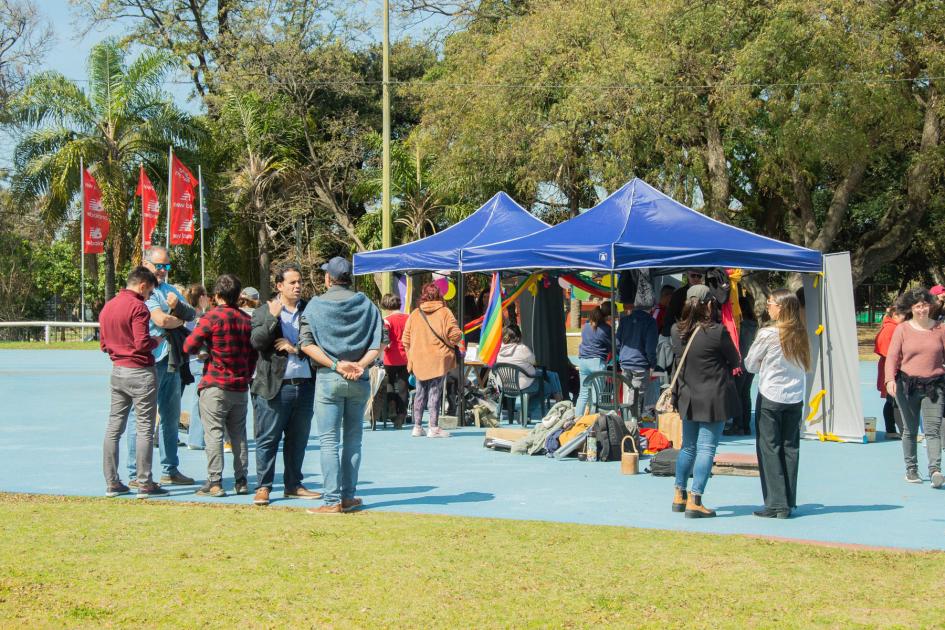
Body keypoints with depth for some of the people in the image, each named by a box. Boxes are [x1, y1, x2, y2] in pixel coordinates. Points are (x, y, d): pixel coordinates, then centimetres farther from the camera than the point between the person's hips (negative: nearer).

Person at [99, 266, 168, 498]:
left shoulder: (108, 306, 10)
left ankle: (112, 483, 12)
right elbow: (143, 343, -20)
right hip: (140, 372, -8)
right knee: (145, 429, -2)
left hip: (117, 372, 8)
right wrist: (157, 341, -1)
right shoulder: (137, 306, -14)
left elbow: (103, 344, 16)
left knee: (114, 428, 10)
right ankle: (144, 484, -1)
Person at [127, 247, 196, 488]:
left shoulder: (171, 290, 19)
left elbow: (192, 314, 10)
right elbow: (161, 320, -18)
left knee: (171, 417, 13)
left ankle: (170, 470, 22)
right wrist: (181, 319, 1)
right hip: (150, 360, -8)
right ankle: (137, 474, 0)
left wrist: (177, 306, -11)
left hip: (173, 360, 8)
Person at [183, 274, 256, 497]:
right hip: (240, 387, 5)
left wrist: (204, 345, 10)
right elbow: (253, 355, 12)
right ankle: (241, 481, 14)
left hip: (215, 385, -5)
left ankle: (215, 482, -5)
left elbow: (189, 346, -9)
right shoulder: (246, 320, 7)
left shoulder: (212, 317, -10)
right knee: (239, 434, 12)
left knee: (214, 433, -2)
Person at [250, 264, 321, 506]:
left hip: (304, 384, 3)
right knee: (268, 439, -1)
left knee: (298, 440, 11)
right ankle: (263, 487, 6)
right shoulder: (264, 312, 3)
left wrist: (296, 349, -8)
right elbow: (256, 342, -10)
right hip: (274, 385, -3)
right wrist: (272, 318, -18)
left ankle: (293, 485, 21)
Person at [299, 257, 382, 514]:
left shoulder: (316, 305, 0)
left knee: (329, 441, -1)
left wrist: (336, 365, -13)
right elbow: (377, 345, -2)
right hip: (360, 380, 3)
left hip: (327, 378, -3)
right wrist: (359, 365, -11)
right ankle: (348, 496, 14)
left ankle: (332, 500, -5)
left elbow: (307, 344, -9)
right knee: (353, 440, 12)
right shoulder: (367, 305, 6)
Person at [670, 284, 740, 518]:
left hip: (687, 397, 5)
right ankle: (694, 502, -7)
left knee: (688, 447, 19)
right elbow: (735, 361, -2)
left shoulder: (676, 331, 0)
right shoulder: (717, 332, -14)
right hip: (714, 398, -5)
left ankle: (679, 496, 26)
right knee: (706, 449, -3)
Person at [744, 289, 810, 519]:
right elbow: (804, 365, 12)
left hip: (770, 398, -5)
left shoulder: (767, 334, -13)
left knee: (769, 448, 2)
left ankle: (776, 504, 0)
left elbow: (750, 364, -3)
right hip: (795, 398, 5)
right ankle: (789, 503, 14)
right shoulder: (800, 334, 1)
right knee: (790, 448, 10)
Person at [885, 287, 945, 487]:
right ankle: (911, 469, 20)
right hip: (908, 385, 0)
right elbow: (892, 356, -3)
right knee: (910, 430, 9)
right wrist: (890, 379, -17)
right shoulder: (902, 329, 2)